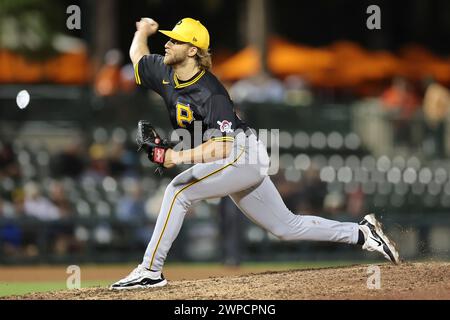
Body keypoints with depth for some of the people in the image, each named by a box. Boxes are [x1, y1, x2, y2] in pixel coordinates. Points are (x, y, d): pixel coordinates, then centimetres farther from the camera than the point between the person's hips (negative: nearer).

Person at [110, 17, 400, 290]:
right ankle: (361, 233, 21)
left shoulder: (212, 95, -25)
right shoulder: (166, 73, -1)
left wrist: (178, 157, -44)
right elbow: (137, 55, 21)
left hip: (242, 156, -9)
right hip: (239, 166, 9)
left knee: (178, 191, -22)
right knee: (287, 227, 14)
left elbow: (221, 147, -35)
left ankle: (150, 271, -19)